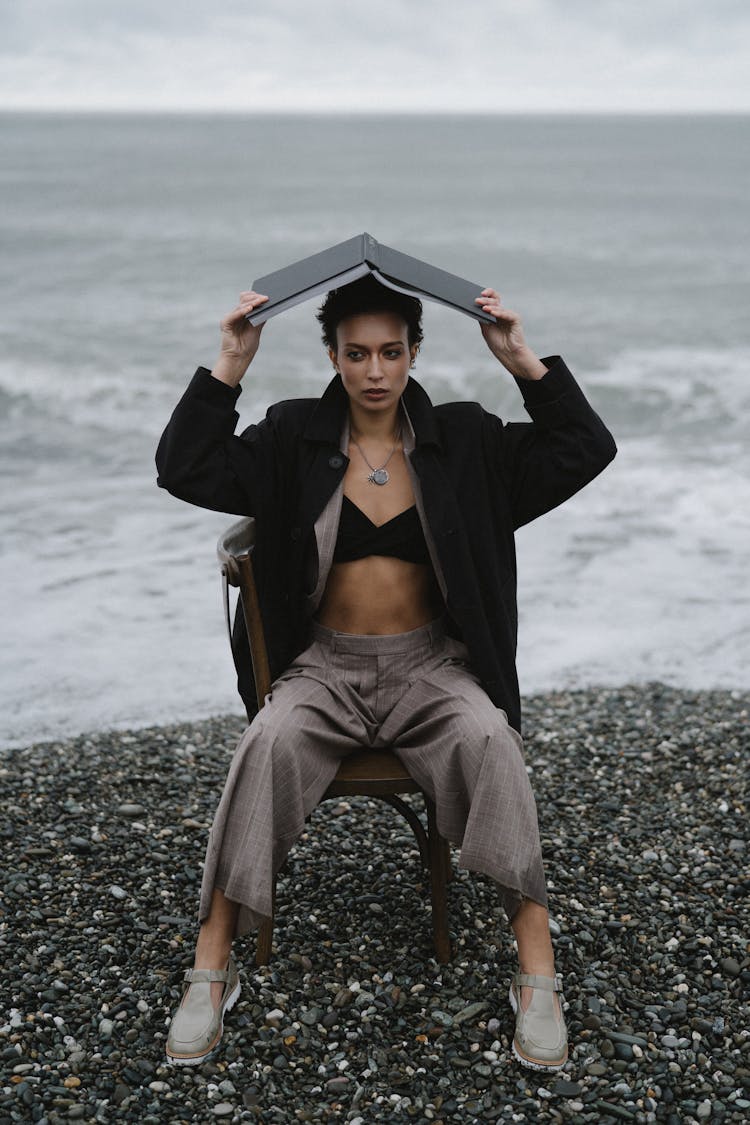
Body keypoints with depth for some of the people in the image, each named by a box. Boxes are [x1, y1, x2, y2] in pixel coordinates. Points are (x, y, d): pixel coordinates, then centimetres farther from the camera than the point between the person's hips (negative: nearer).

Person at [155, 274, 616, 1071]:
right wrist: (229, 367, -12)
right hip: (326, 667, 0)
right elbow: (185, 471, -6)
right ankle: (210, 969, -21)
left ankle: (537, 975, -25)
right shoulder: (293, 438, 4)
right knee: (269, 744, -32)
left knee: (488, 740, -33)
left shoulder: (464, 439, 4)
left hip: (431, 666, 0)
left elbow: (585, 450, -1)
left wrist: (524, 363, -10)